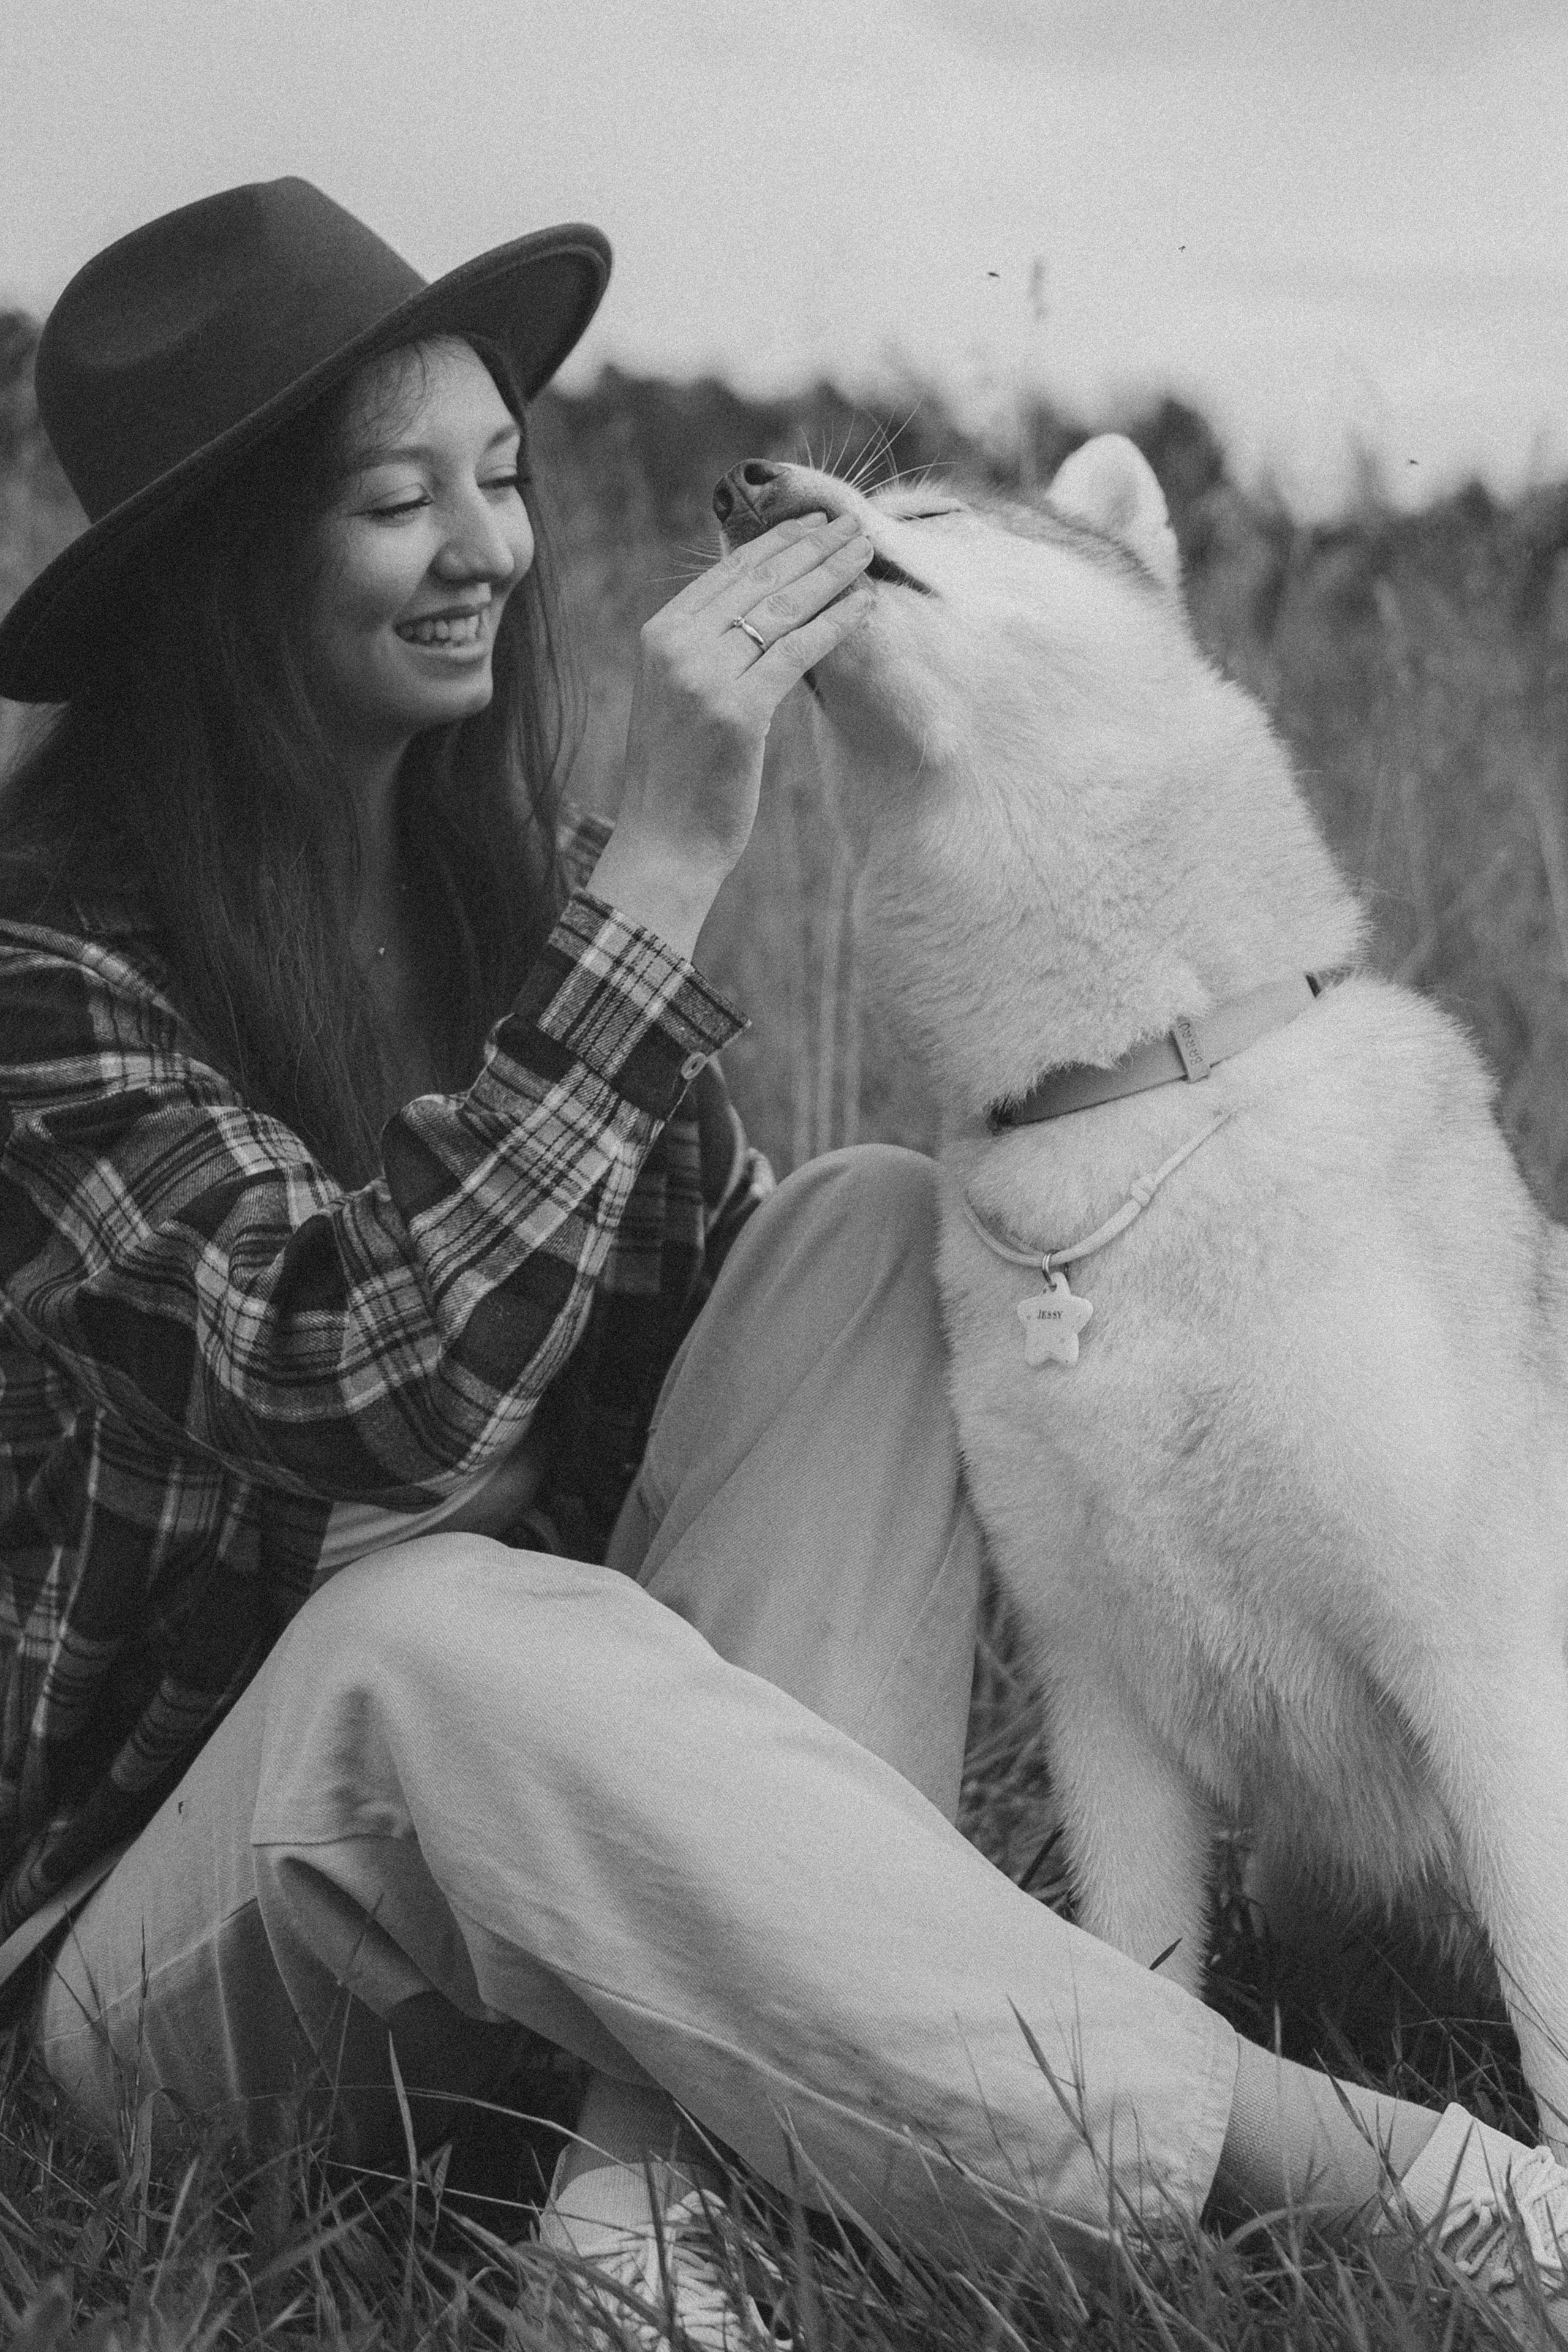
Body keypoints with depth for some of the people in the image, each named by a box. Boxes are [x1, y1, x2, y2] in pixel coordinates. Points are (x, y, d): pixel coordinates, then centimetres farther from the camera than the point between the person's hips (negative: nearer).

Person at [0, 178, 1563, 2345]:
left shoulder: (512, 862, 4)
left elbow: (728, 1320, 6)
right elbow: (386, 1394, -29)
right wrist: (667, 866, -29)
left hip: (555, 1792, 6)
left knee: (869, 1230, -13)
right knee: (453, 1628, -38)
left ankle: (655, 2173, -28)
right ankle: (1363, 2167, -37)